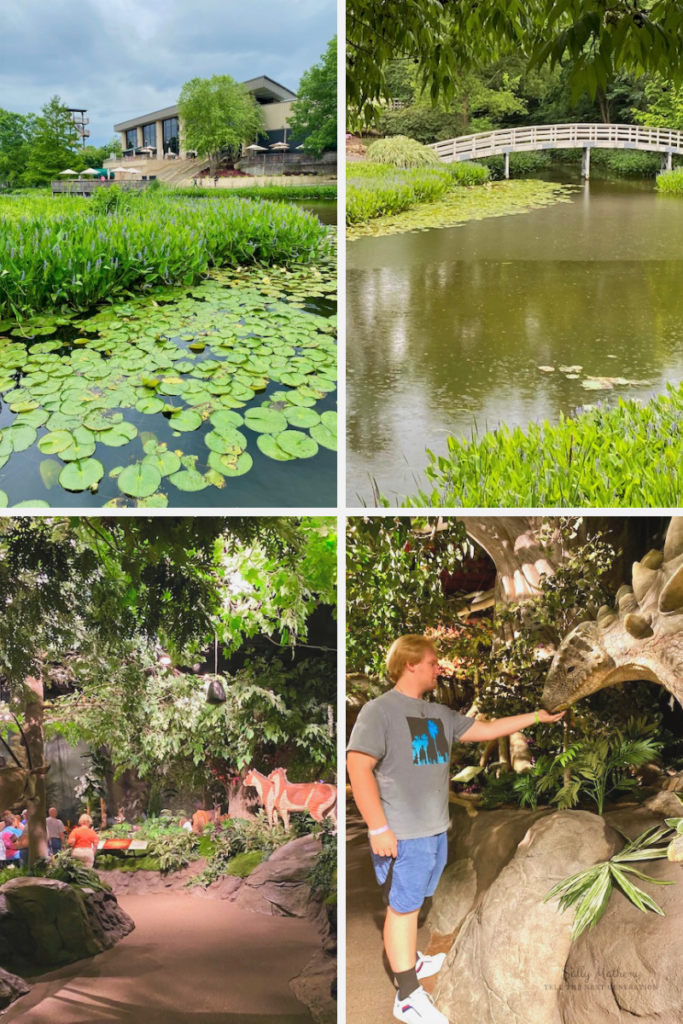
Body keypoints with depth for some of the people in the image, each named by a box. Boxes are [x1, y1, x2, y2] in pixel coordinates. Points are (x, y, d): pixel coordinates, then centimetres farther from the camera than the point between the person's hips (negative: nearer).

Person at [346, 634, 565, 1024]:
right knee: (403, 906, 1)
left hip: (436, 829, 7)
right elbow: (359, 768, -18)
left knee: (413, 901, 20)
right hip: (402, 833, -7)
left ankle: (410, 959, 39)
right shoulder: (380, 710, -13)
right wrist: (378, 828, -20)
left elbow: (485, 730, 18)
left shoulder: (440, 714, 12)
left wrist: (537, 716, 15)